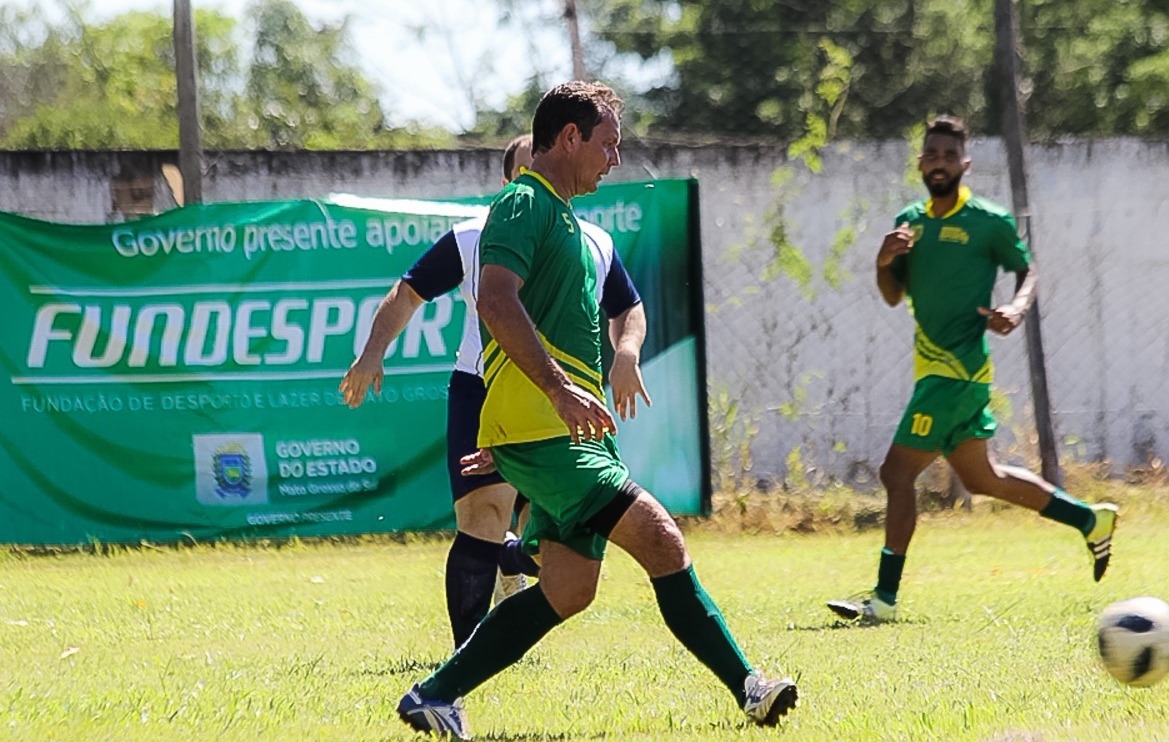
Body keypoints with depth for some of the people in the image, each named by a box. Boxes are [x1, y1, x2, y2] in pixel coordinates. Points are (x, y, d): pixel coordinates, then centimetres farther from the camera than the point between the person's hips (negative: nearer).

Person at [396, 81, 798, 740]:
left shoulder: (560, 217, 25)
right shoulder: (524, 204, -7)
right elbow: (498, 301, -22)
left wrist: (503, 438, 32)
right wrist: (561, 390, -28)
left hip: (572, 431, 10)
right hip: (541, 432, -10)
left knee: (569, 591, 5)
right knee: (661, 542, -16)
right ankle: (747, 686, -15)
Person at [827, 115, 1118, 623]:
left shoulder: (989, 222, -7)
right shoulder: (910, 222, 12)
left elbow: (1027, 270, 5)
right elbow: (894, 296, 14)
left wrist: (1017, 307, -15)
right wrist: (884, 263, -7)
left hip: (959, 368, -8)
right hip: (934, 366, 8)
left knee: (897, 472, -12)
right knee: (983, 478, 17)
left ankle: (884, 597, -9)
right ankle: (1091, 520, 31)